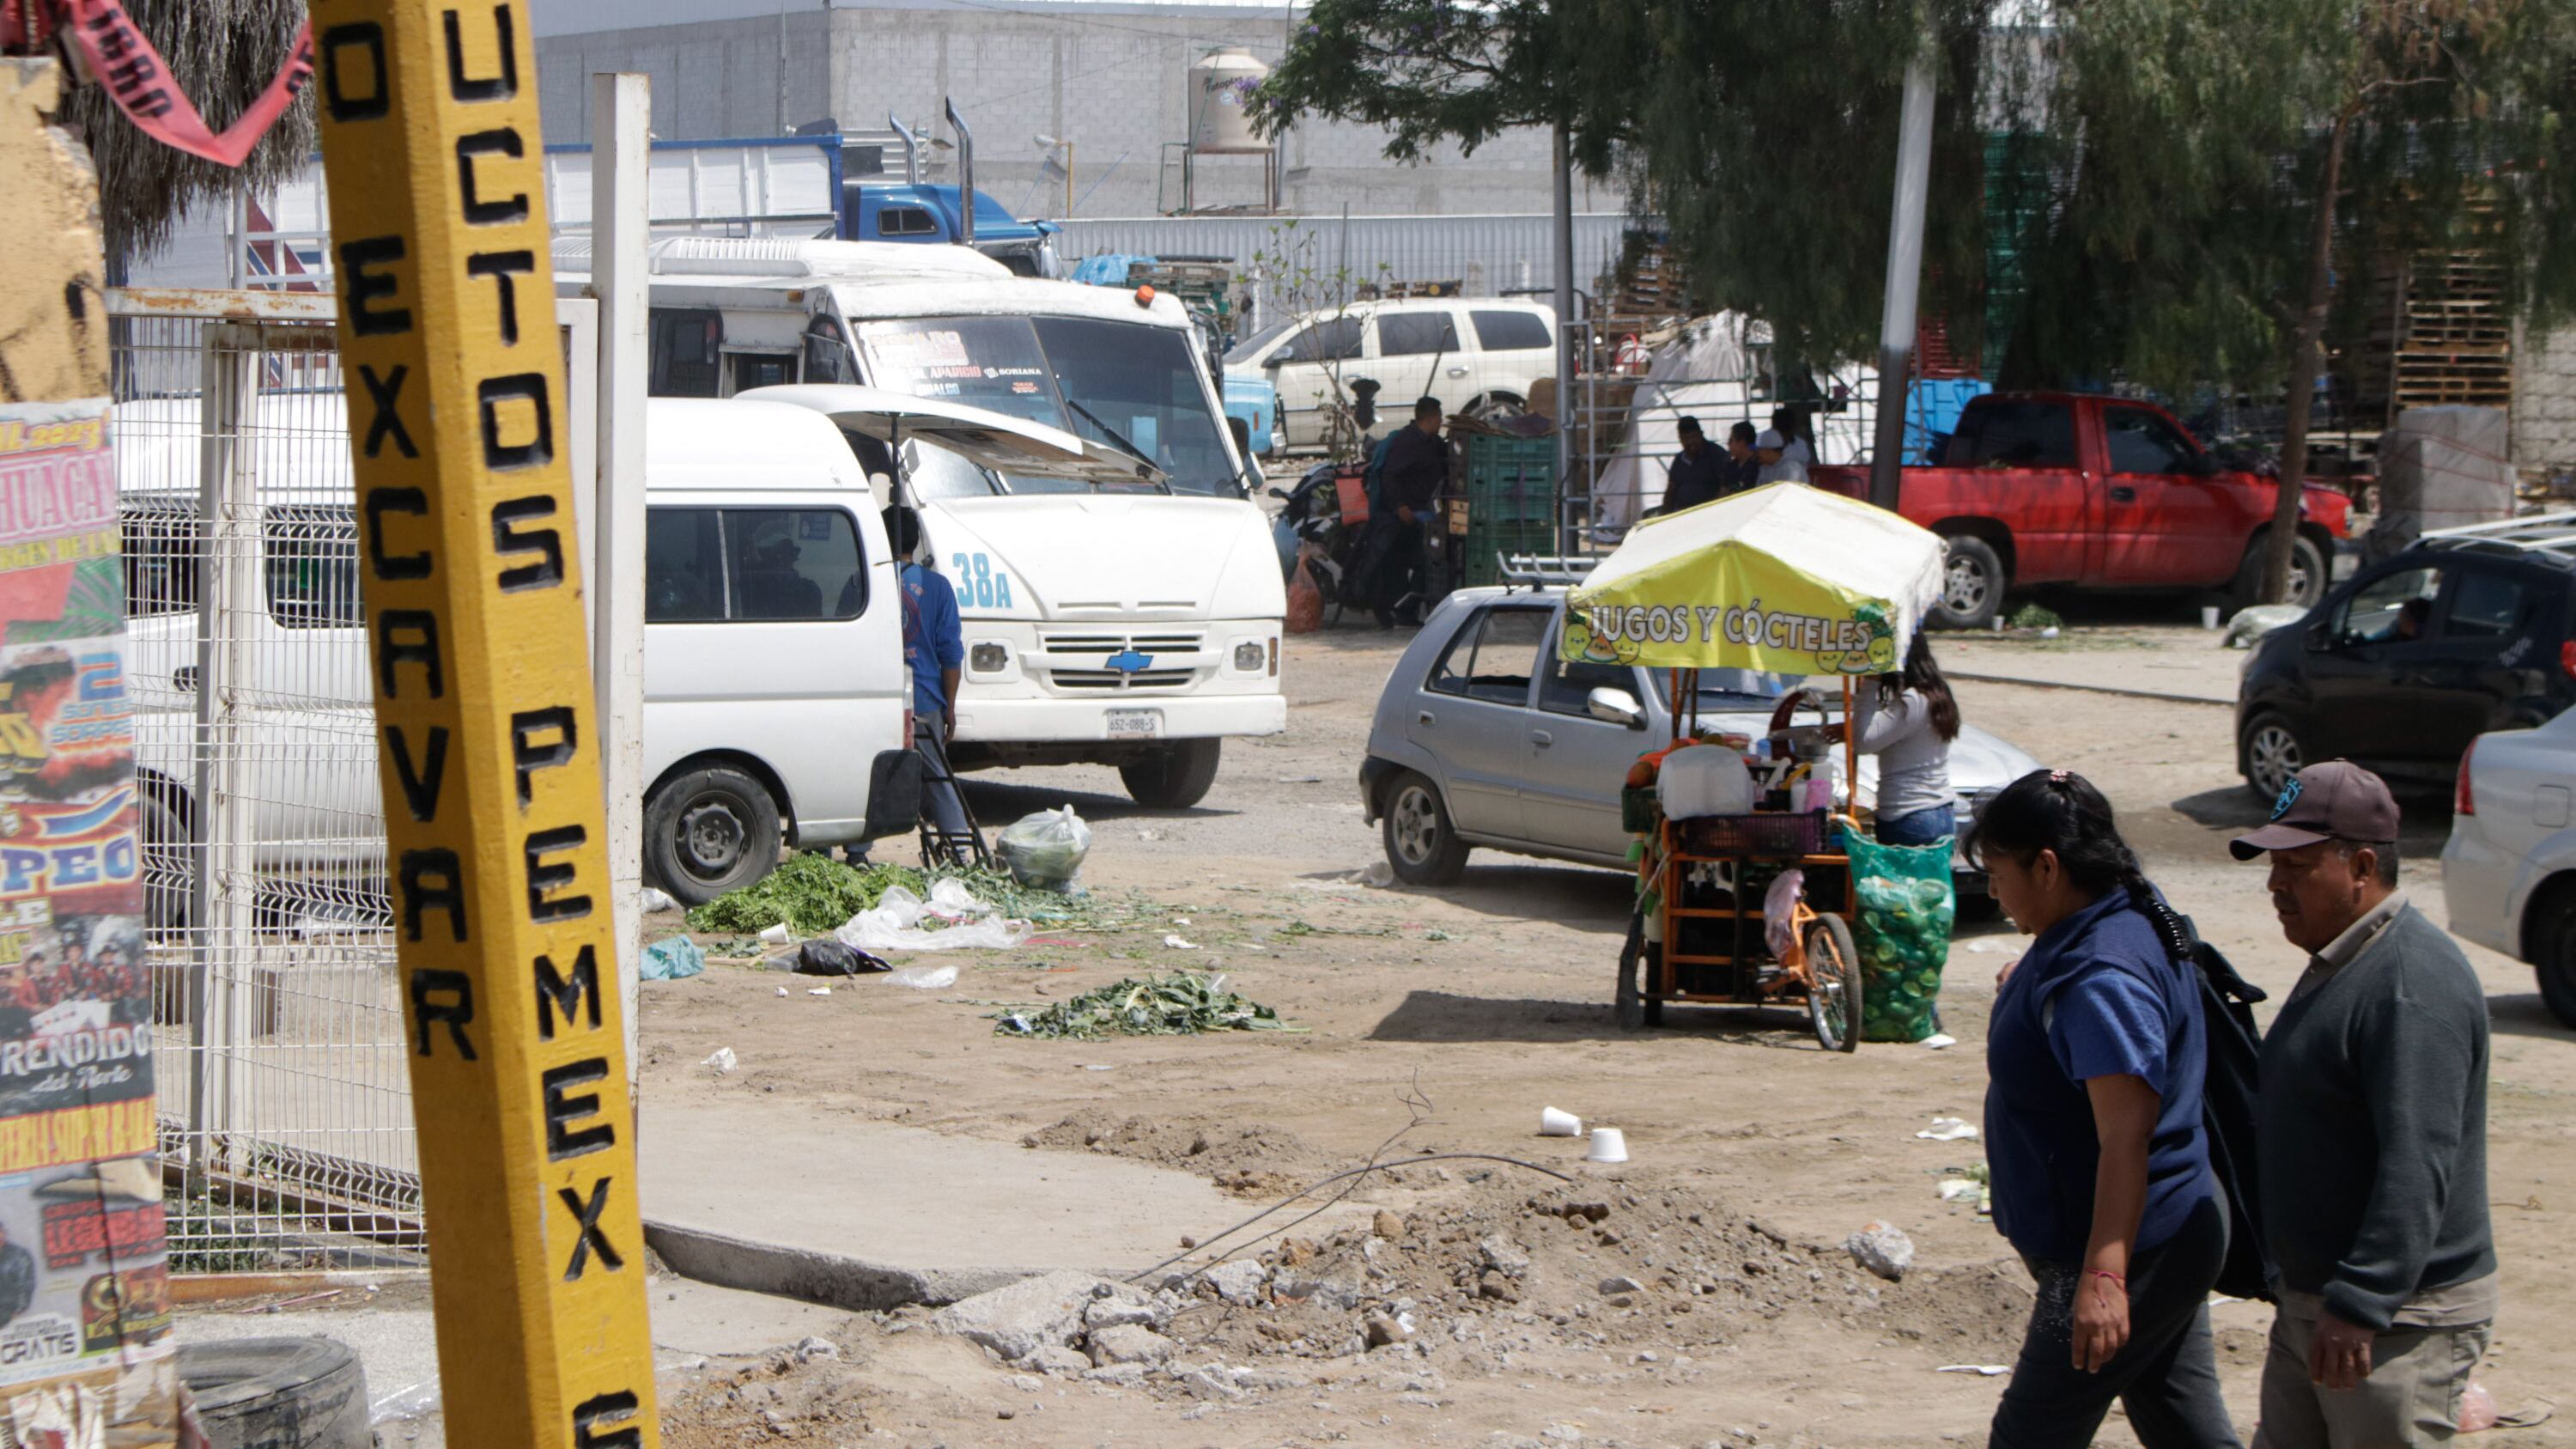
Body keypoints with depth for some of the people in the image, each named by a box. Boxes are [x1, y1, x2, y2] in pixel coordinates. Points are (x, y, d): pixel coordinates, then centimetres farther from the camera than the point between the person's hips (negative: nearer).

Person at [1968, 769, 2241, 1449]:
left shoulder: (2100, 981, -26)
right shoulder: (2131, 919, 6)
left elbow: (2126, 1138, -32)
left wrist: (2104, 1275, -37)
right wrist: (2029, 985, 43)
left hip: (2131, 1249, -11)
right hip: (2173, 1234, 11)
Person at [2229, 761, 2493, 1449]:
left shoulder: (2415, 985, -21)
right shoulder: (2339, 966, 14)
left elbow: (2418, 1167, -29)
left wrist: (2360, 1307, -33)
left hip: (2402, 1320, -10)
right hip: (2310, 1302, 10)